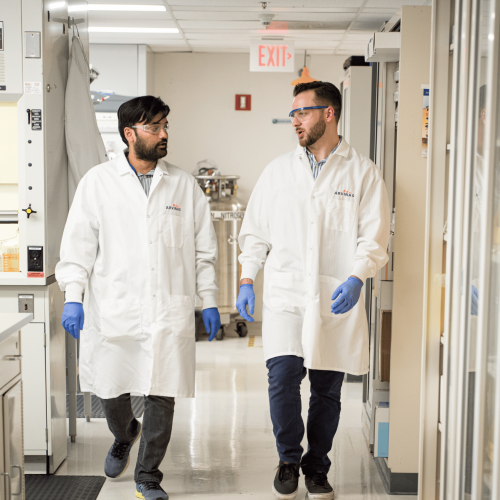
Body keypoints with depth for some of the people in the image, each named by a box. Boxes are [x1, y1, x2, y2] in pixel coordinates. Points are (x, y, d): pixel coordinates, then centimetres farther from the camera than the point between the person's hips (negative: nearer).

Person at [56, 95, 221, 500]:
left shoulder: (184, 185, 8)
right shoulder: (98, 182, 4)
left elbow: (204, 249, 11)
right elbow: (79, 244, 3)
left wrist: (209, 301, 8)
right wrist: (73, 297, -6)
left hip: (170, 311, 1)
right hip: (113, 310, 0)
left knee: (162, 397, 2)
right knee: (111, 390, 7)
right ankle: (124, 436, 42)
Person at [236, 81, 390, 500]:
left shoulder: (363, 173, 1)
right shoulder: (279, 169, 10)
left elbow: (374, 237, -3)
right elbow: (255, 230, 14)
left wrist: (356, 279, -18)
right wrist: (247, 280, 6)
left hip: (336, 299, -1)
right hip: (284, 293, 1)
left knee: (328, 389, 7)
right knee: (283, 376, -12)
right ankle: (289, 460, 12)